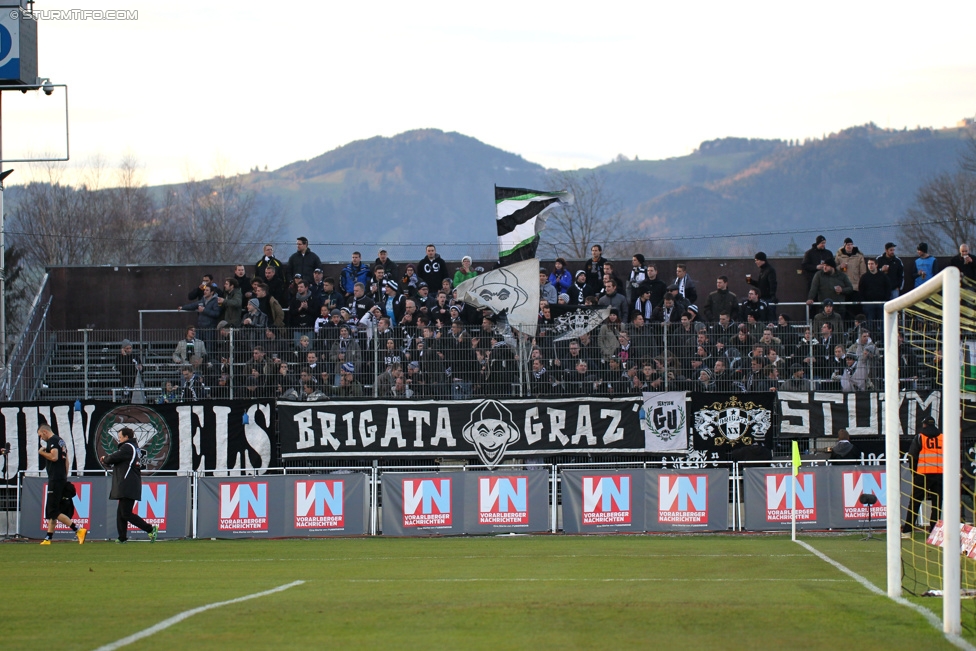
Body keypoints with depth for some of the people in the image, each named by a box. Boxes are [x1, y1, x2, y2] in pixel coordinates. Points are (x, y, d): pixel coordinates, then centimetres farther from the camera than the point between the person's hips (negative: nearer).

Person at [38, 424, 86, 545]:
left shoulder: (52, 441, -9)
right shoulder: (61, 441, 20)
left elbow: (54, 457, -23)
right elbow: (66, 461, 22)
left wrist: (42, 452, -6)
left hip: (55, 480, -10)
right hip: (62, 479, 10)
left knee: (53, 511, -11)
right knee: (50, 511, 14)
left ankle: (79, 530, -20)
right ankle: (48, 538, 14)